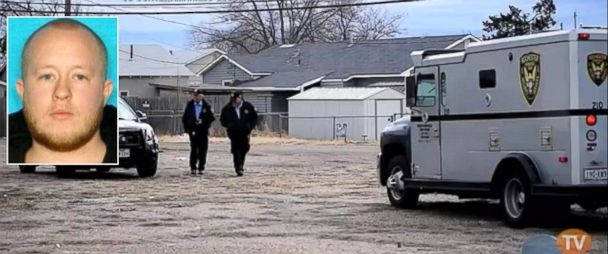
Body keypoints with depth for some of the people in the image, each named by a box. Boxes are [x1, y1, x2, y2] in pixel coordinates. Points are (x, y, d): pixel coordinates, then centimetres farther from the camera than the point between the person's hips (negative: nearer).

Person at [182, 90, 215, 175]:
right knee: (193, 149, -4)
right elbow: (185, 118, 11)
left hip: (203, 131, 0)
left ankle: (201, 168, 7)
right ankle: (193, 168, 2)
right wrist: (187, 128, 2)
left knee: (203, 150, 0)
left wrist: (203, 121, -14)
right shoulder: (190, 106, 6)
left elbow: (212, 118, 0)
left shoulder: (206, 106, 2)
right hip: (193, 131, 0)